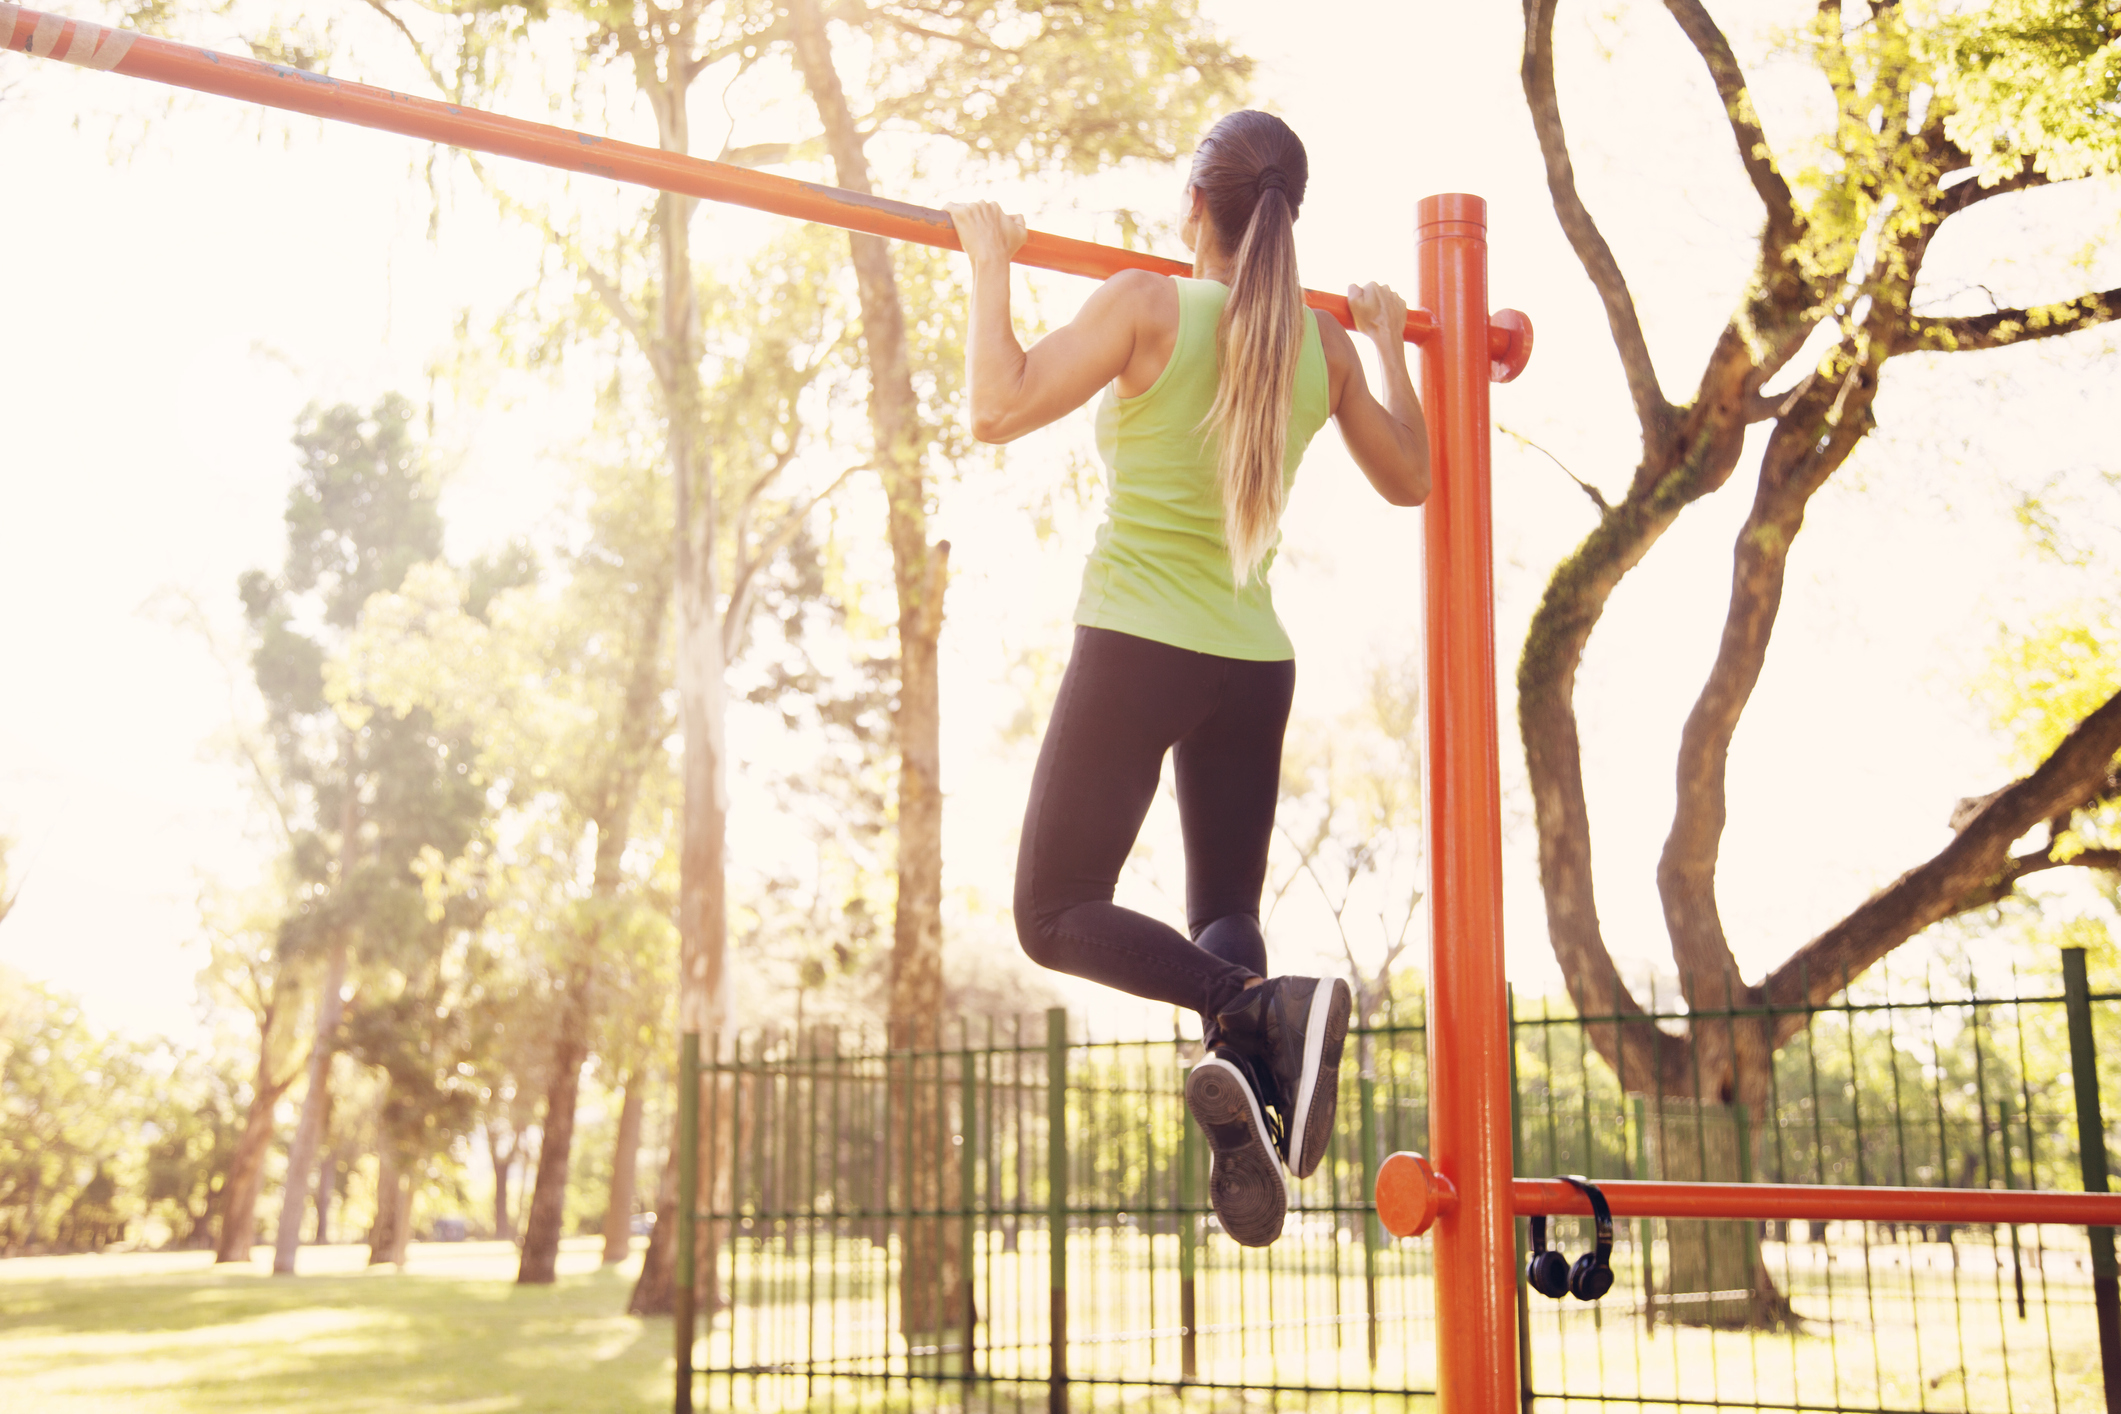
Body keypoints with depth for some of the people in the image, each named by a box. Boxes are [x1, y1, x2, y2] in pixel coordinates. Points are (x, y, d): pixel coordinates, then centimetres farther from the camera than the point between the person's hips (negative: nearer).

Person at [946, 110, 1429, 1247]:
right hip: (1256, 664, 5)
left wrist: (991, 266, -2)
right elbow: (1410, 478, 20)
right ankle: (1247, 1072, -18)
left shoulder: (1146, 305, -7)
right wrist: (1390, 341, 32)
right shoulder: (1323, 345, 7)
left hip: (1138, 644, -5)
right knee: (1224, 912, 14)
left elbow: (998, 409, -12)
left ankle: (1257, 1006, -23)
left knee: (1058, 912, 2)